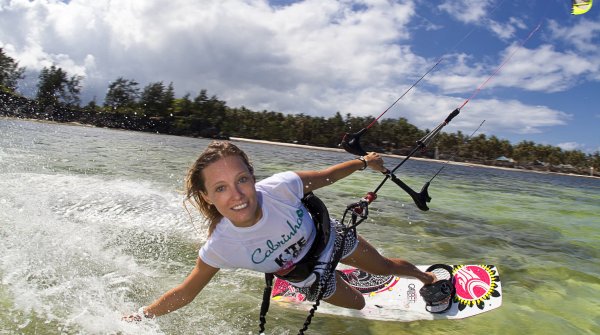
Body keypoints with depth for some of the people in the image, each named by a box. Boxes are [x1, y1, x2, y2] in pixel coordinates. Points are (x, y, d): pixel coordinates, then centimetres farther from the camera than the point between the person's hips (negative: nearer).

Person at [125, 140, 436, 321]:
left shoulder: (280, 187, -38)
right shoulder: (219, 248, -35)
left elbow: (322, 176, -18)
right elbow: (185, 293, -18)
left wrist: (363, 161, -6)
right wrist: (138, 317, -16)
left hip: (330, 237, 0)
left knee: (386, 266, 23)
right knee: (358, 304, 22)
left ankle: (425, 276, 57)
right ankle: (334, 278, 55)